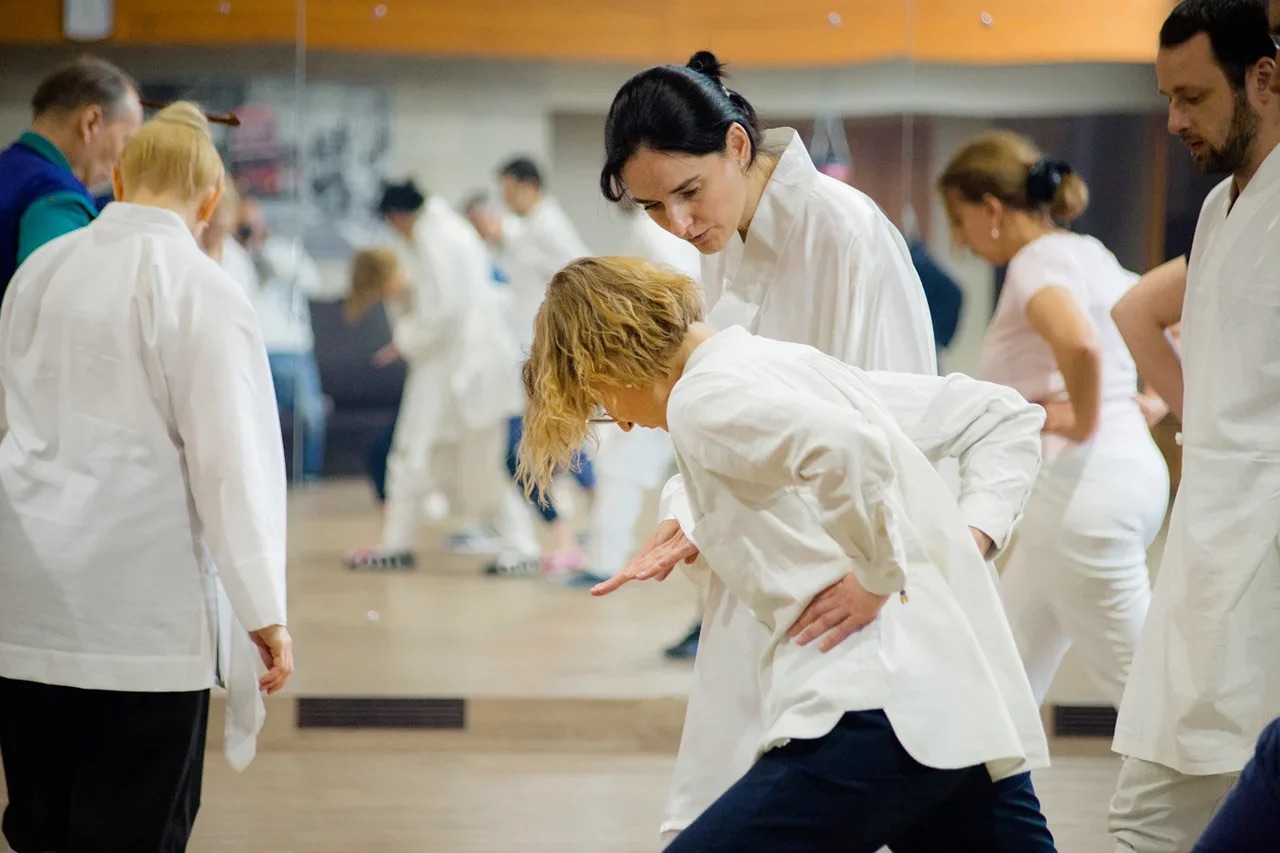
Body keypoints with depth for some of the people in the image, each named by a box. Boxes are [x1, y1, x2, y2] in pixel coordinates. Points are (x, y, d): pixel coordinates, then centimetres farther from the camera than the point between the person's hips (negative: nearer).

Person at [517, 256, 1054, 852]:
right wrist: (966, 543, 18)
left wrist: (876, 580, -14)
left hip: (882, 708, -9)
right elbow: (1006, 417, 28)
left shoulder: (705, 397, -3)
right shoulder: (795, 364, 24)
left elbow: (848, 449, -25)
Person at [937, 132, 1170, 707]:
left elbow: (1077, 342, -35)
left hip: (1085, 485, -10)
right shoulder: (1088, 254, 16)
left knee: (1133, 679, -3)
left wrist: (1085, 420, -19)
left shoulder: (1039, 262, -12)